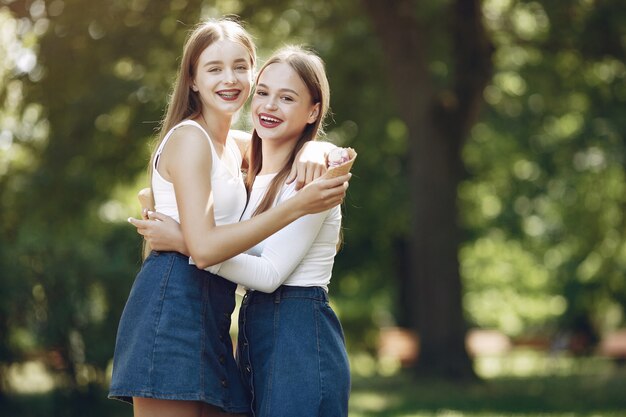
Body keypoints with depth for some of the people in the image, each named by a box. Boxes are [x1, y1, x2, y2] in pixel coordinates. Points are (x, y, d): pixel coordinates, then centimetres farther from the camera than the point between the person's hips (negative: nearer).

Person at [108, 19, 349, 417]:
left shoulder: (232, 148, 19)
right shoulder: (189, 138, -8)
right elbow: (204, 246, -18)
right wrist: (298, 205, -19)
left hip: (209, 314, 9)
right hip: (174, 305, -9)